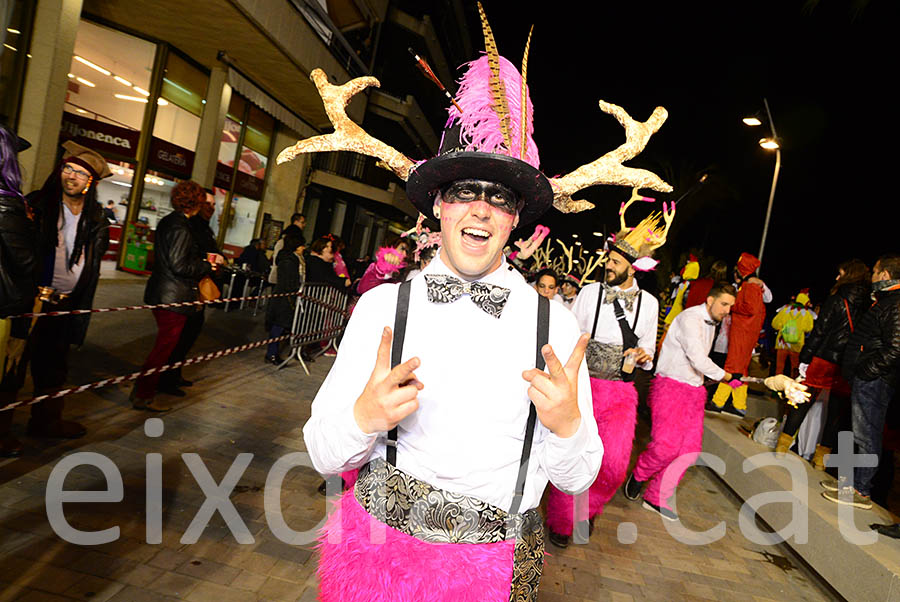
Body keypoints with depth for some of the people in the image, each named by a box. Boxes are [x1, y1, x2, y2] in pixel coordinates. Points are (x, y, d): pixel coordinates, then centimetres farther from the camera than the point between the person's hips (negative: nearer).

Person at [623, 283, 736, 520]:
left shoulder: (711, 323, 16)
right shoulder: (690, 318, -14)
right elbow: (698, 359, -22)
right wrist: (724, 376, -10)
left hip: (694, 390, 9)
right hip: (671, 385, -9)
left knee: (690, 450, 0)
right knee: (667, 444, -19)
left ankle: (656, 497, 11)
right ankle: (638, 474, 11)